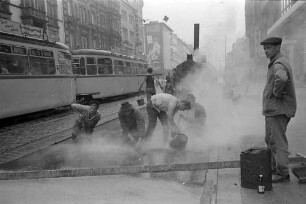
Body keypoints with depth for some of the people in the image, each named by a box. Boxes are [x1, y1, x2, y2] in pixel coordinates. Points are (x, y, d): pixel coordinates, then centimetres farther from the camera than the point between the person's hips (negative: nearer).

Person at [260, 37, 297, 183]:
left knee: (278, 142, -4)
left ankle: (283, 174, 5)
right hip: (272, 109, 11)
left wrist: (277, 92, -23)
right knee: (270, 140, 17)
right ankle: (275, 169, 28)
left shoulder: (279, 64, -16)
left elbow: (282, 78, -40)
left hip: (278, 110, -11)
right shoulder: (275, 63, 17)